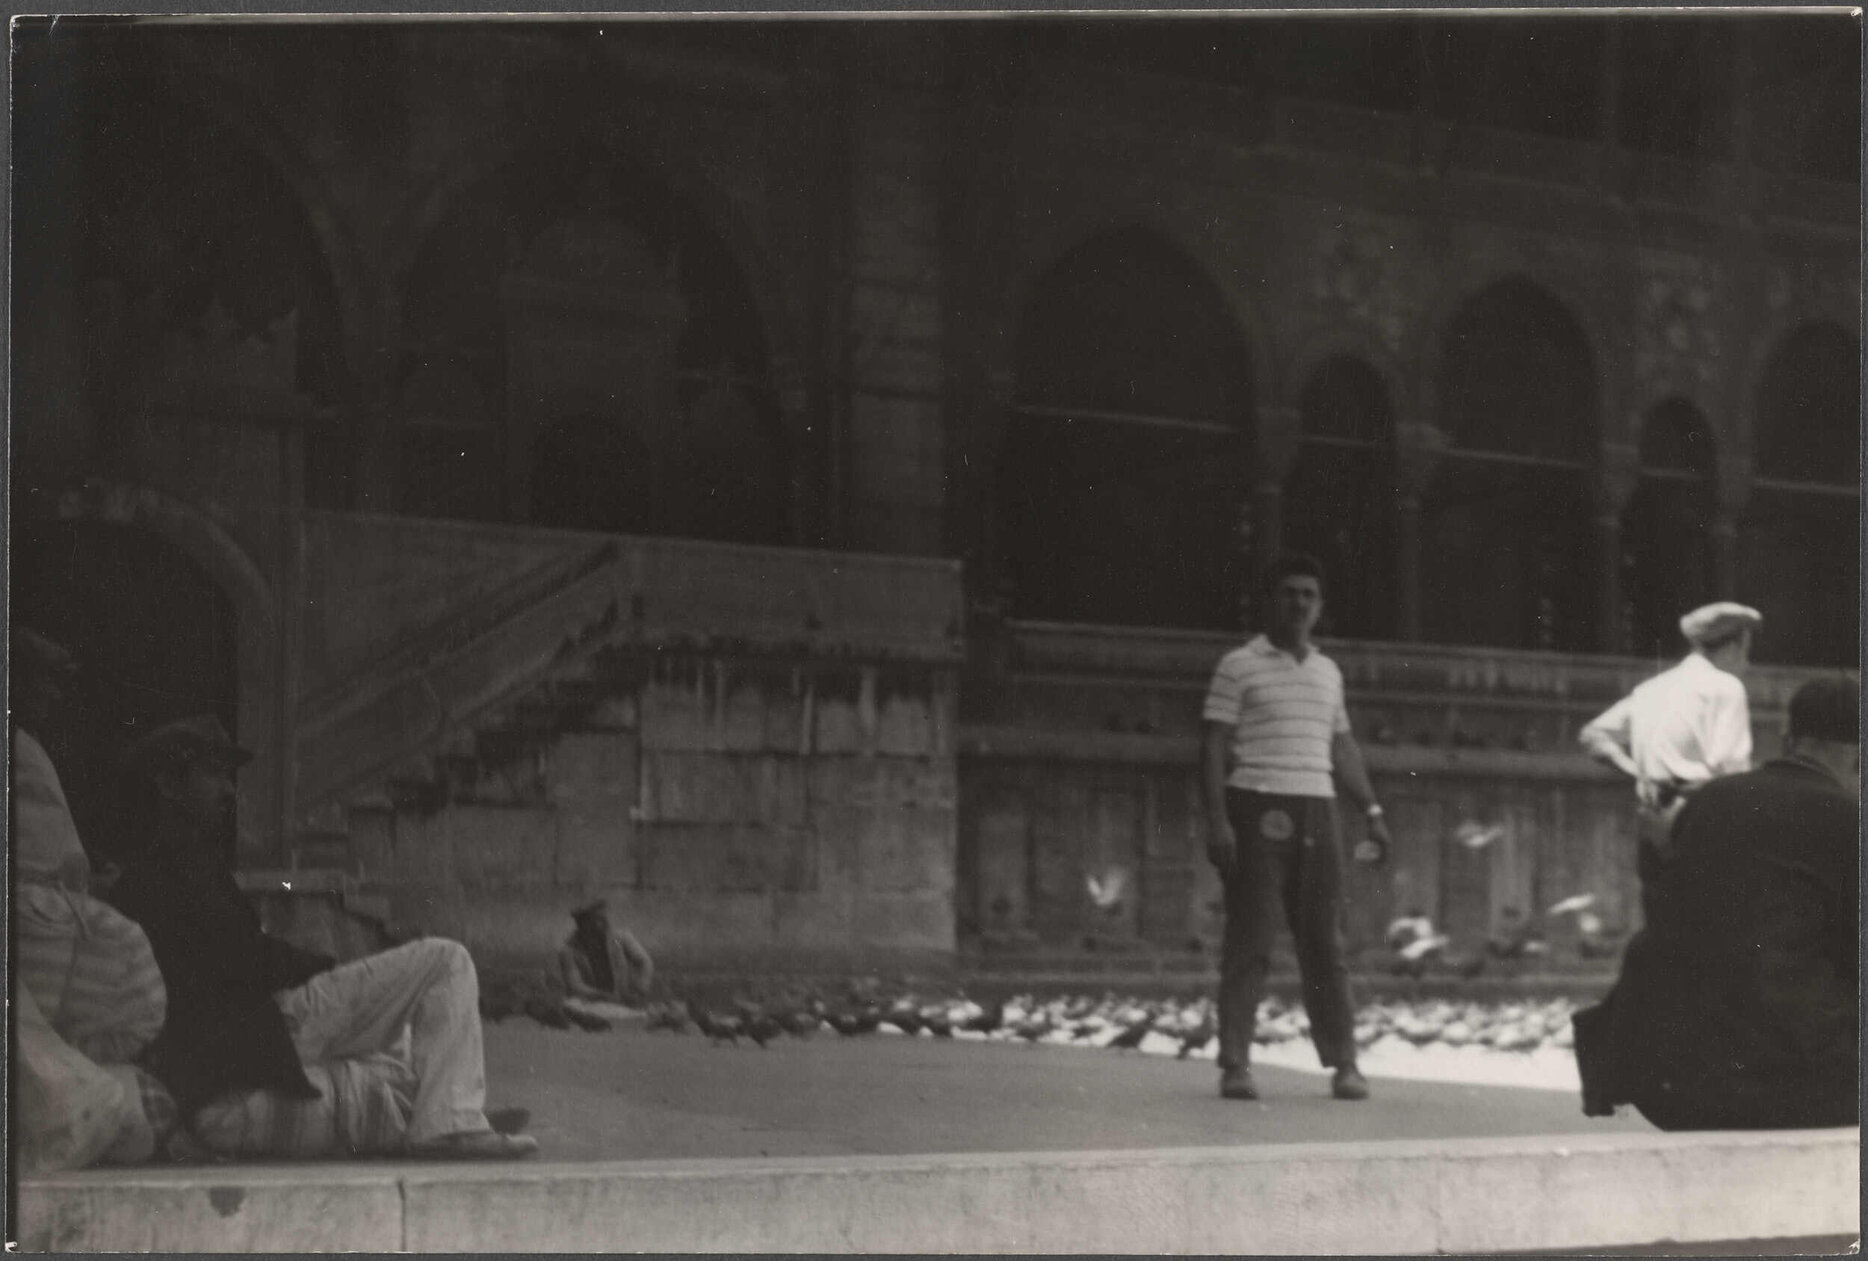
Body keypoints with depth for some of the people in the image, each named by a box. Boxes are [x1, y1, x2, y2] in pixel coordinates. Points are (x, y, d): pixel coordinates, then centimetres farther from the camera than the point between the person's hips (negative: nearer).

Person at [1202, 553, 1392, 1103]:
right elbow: (1215, 746, -3)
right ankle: (1235, 1065, -4)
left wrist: (1373, 811, 17)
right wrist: (1217, 819, -12)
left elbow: (1343, 747, 23)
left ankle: (1343, 1063, 7)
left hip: (1316, 812, 5)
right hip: (1257, 809, -5)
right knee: (1249, 943, -6)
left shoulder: (1327, 672, 17)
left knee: (1325, 944, 4)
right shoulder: (1239, 666, 1)